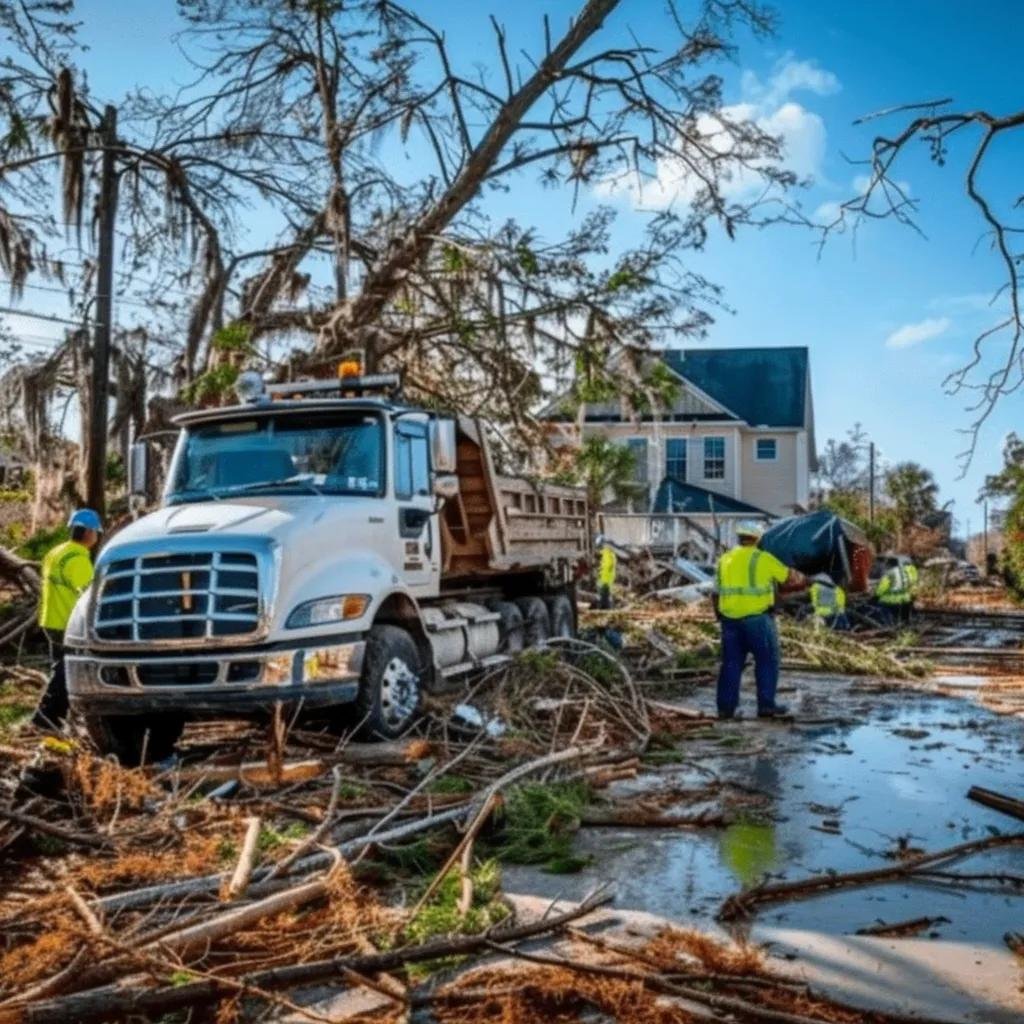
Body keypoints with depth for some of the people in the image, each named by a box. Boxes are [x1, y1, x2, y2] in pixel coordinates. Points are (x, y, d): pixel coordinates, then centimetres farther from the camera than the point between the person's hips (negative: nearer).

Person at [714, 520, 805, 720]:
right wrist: (801, 577, 24)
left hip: (730, 619, 5)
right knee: (767, 661, 6)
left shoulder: (724, 560, 12)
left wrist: (720, 617, 24)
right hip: (757, 617, -5)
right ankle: (766, 705, 5)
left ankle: (726, 707, 9)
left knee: (731, 663, 10)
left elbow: (717, 593, 15)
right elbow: (790, 577, 3)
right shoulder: (763, 558, -4)